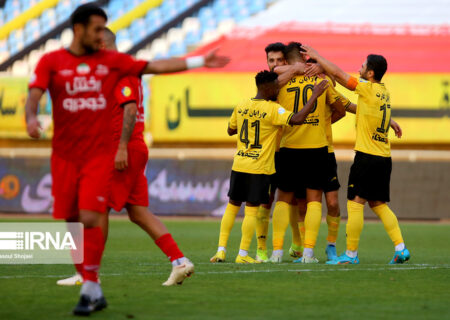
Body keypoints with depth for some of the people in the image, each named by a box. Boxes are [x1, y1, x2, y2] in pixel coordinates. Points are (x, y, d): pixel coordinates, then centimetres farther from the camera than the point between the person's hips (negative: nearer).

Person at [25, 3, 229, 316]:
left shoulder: (112, 61, 6)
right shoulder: (51, 62, 1)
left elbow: (155, 66, 7)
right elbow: (34, 95, -11)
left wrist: (199, 62, 4)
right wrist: (31, 117, -33)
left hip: (99, 155, -1)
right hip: (64, 157, 1)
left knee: (90, 219, -15)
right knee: (72, 224, 4)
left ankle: (90, 289, -7)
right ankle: (94, 291, 17)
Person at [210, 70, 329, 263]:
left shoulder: (241, 107, 5)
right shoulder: (272, 109, -13)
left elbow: (230, 130, 19)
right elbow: (297, 119, -26)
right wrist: (314, 96, -20)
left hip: (239, 165, 5)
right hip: (259, 168, -5)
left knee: (232, 206, 14)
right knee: (251, 210, 1)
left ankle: (221, 250, 9)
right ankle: (243, 254, 1)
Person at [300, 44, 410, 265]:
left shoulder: (368, 89, -10)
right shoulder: (384, 92, 12)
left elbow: (338, 73, -7)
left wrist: (317, 56, 4)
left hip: (367, 156, -8)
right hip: (384, 158, 8)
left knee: (355, 203, -3)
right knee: (378, 204, 14)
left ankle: (351, 254, -2)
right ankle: (400, 248, 5)